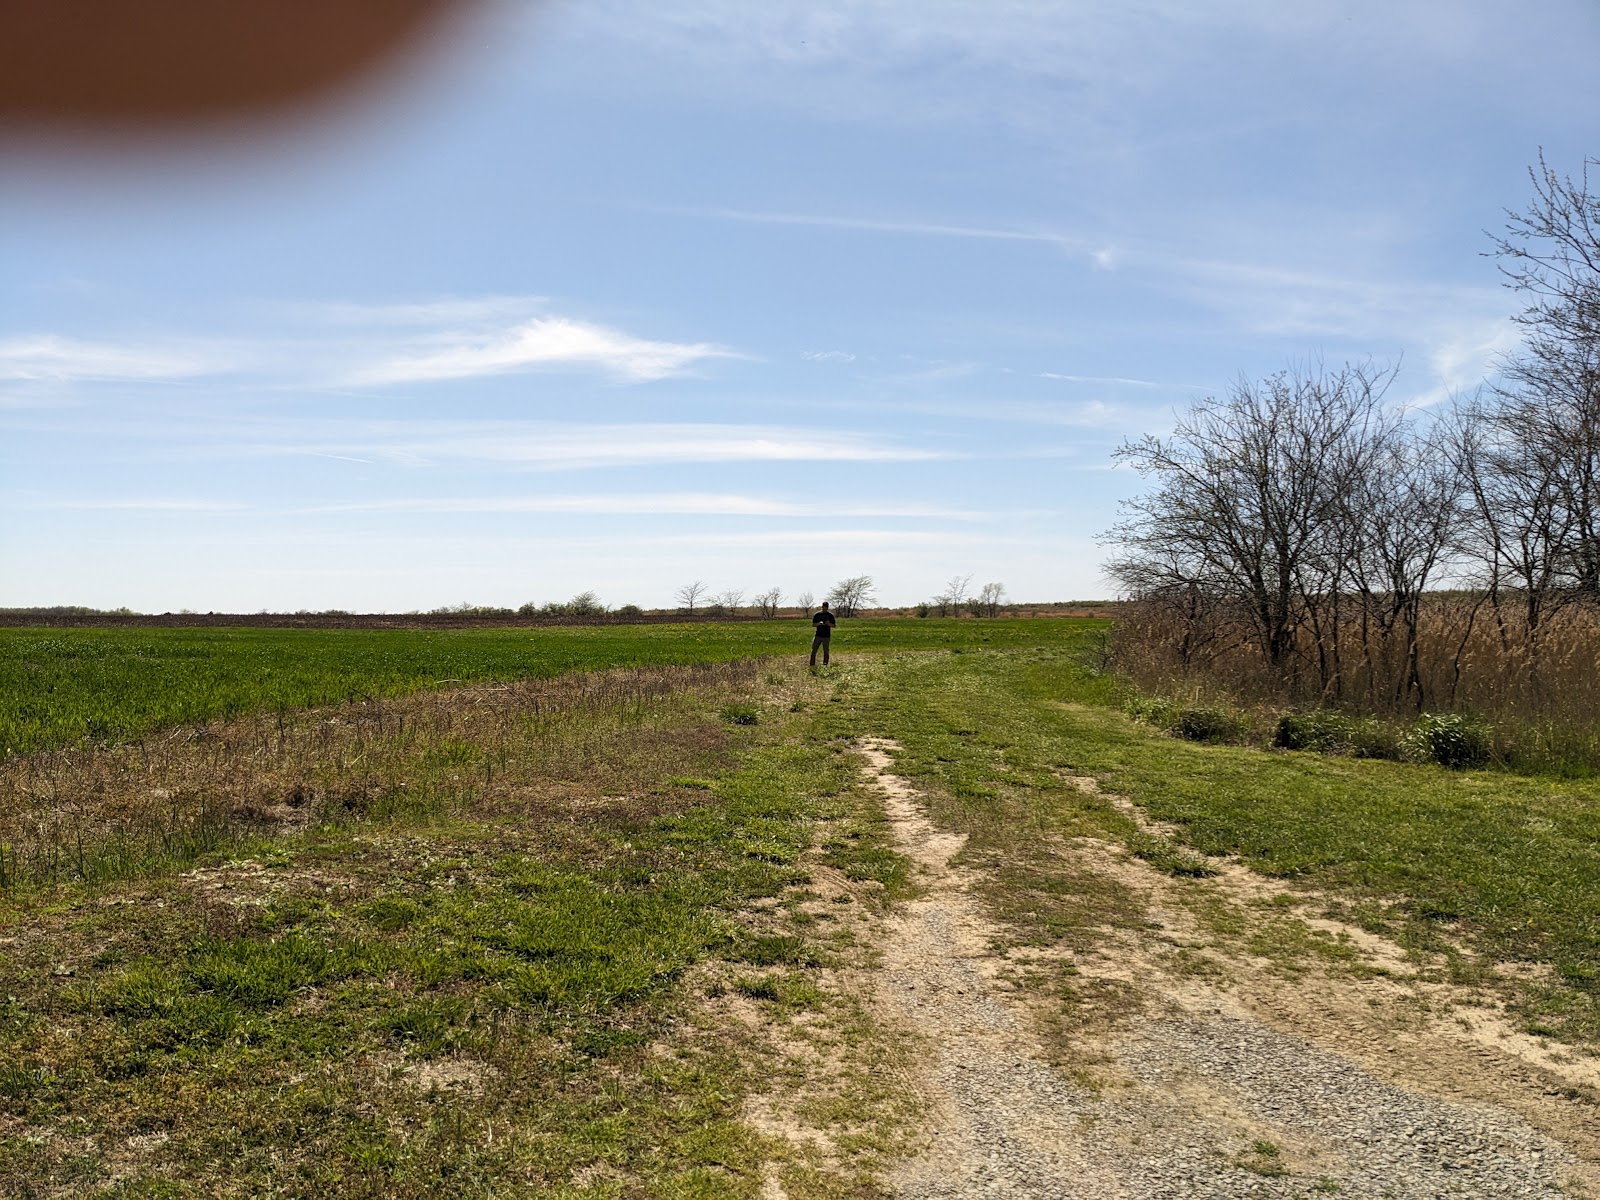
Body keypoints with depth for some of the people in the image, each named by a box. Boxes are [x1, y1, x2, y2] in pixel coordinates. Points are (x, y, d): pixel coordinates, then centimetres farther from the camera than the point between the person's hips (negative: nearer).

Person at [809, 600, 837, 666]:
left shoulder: (830, 615, 4)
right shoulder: (817, 614, 4)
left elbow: (833, 625, 6)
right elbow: (813, 624, 4)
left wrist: (829, 624, -15)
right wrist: (818, 623, -16)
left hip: (826, 636, 0)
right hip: (818, 635, 1)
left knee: (826, 651, 2)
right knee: (813, 651, -1)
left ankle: (825, 665, 9)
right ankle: (812, 665, 5)